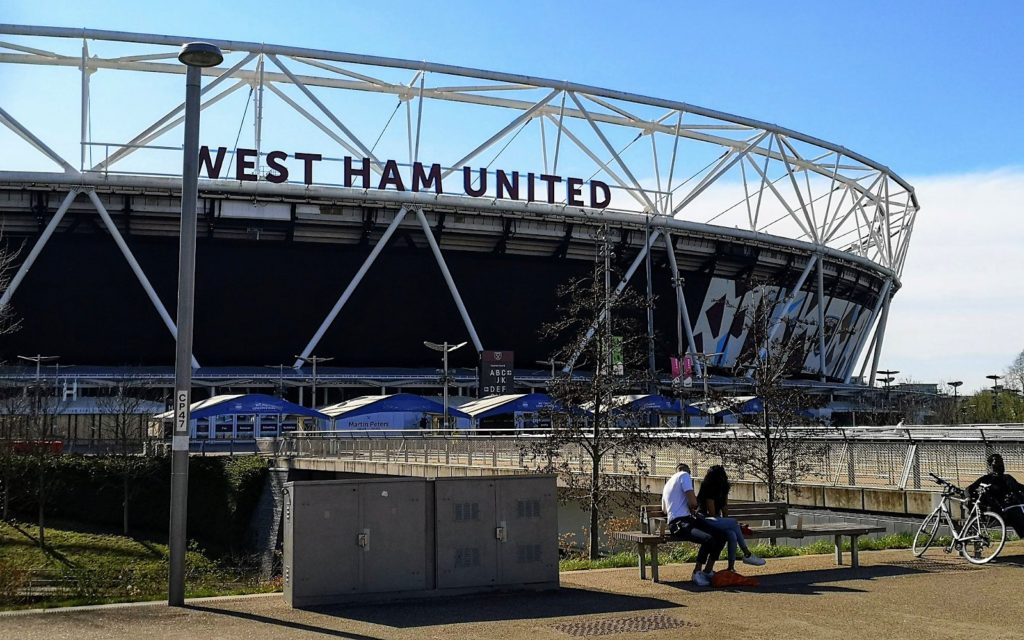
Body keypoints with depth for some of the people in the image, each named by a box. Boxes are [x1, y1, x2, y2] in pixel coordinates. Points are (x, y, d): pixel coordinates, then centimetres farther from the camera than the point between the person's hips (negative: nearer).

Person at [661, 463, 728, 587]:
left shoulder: (667, 484, 27)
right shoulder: (684, 475, -1)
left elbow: (664, 509, 41)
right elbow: (693, 502, -13)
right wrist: (692, 508, 10)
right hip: (679, 524, -9)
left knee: (721, 536, 2)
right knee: (709, 539, -31)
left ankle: (708, 571, 9)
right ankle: (697, 572, -17)